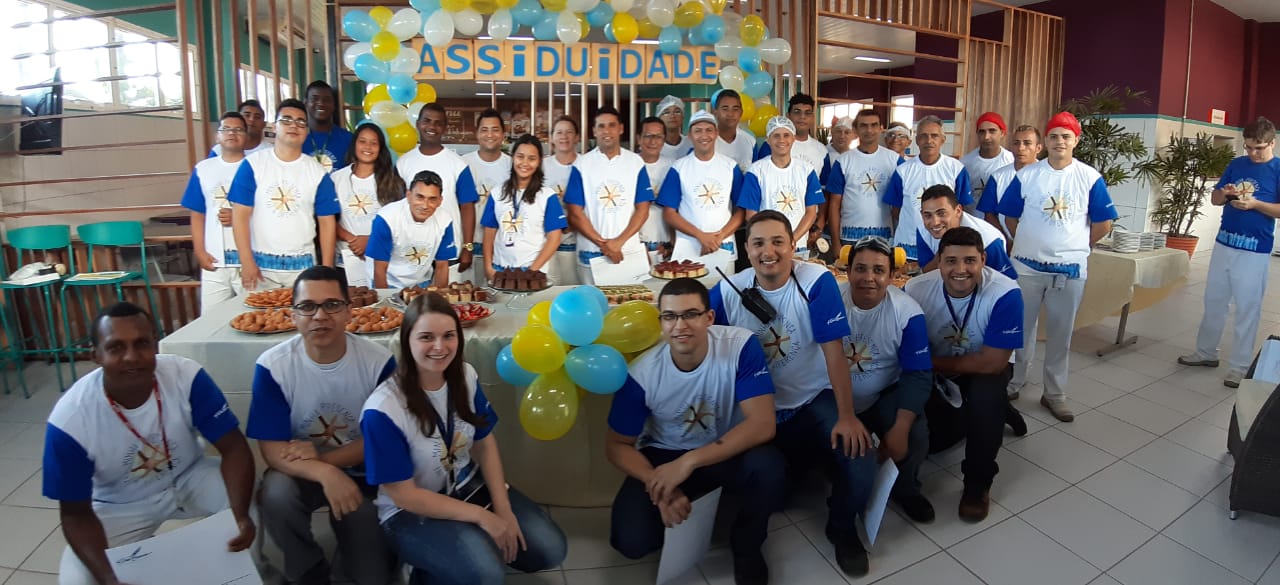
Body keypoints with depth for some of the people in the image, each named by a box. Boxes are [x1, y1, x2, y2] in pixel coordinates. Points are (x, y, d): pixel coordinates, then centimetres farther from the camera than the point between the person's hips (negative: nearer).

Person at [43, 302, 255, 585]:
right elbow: (76, 514, -16)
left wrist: (241, 515, -40)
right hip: (119, 505, 0)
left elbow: (233, 448, -23)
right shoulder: (69, 419, -25)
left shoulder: (187, 377, -27)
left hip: (189, 477, 0)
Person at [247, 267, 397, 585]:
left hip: (362, 475, 0)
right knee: (276, 493, -34)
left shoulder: (379, 361, -17)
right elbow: (271, 449, -18)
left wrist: (323, 456, -24)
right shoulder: (272, 366, -17)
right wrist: (325, 474, -36)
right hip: (301, 473, 0)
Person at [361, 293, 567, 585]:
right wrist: (481, 516, -21)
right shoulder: (383, 410, -27)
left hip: (469, 487, 6)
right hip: (410, 512, -5)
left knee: (550, 549, -5)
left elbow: (485, 445, 0)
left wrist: (503, 509, -12)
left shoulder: (465, 376, -9)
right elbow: (404, 495, -21)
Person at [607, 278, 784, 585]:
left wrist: (689, 462, -35)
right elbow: (617, 445, -9)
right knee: (631, 541, -21)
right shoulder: (642, 374, -20)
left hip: (728, 451, 0)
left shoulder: (741, 346, -23)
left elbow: (762, 425, -28)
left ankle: (746, 546, -1)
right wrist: (659, 485, -27)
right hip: (663, 456, 1)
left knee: (768, 468, -33)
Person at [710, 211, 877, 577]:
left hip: (815, 400, -1)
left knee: (858, 453, -21)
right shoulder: (728, 291, -8)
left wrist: (846, 416, -18)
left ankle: (842, 529, 11)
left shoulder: (817, 282, -15)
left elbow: (833, 351, -16)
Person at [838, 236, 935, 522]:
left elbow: (918, 375, -14)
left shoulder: (907, 312, -16)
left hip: (886, 396, 0)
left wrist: (900, 428, -24)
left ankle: (904, 487, 15)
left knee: (916, 437, -21)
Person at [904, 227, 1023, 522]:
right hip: (936, 373, 3)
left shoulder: (1006, 293, -28)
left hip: (984, 370, -3)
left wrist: (935, 363, -20)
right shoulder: (916, 290, -22)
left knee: (985, 396, -34)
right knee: (928, 438, -11)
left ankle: (978, 483, -10)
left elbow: (992, 362, -26)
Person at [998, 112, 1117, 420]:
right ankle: (1013, 383, 25)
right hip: (1027, 266, 0)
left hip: (1070, 269, 0)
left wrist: (1074, 246, 6)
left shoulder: (1090, 178, -3)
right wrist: (1030, 243, 6)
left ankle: (1054, 394, 21)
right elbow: (1011, 218, 5)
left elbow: (1103, 224, 2)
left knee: (1060, 334, 9)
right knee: (1020, 328, 9)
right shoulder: (1026, 175, -2)